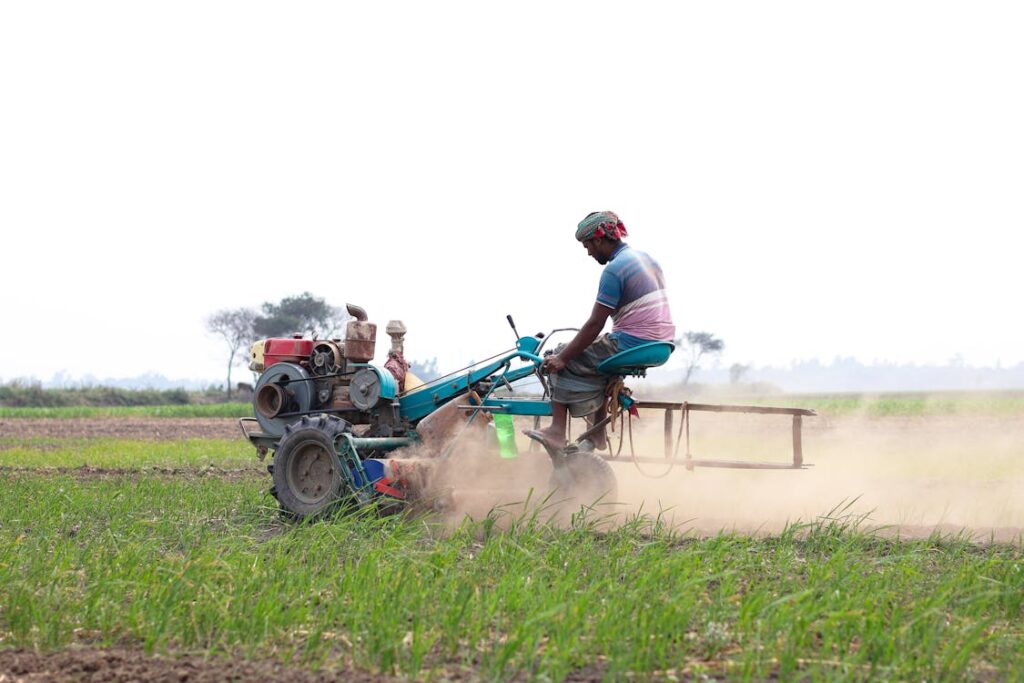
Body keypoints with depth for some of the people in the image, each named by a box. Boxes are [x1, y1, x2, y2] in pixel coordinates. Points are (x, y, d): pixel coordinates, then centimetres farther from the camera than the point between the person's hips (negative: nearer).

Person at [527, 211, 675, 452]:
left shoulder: (614, 269, -15)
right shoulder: (645, 258, 14)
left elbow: (594, 325, -16)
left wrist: (563, 357, -9)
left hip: (631, 347, -9)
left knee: (562, 361, 4)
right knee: (596, 353, 32)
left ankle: (557, 432, 0)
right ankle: (598, 433, 29)